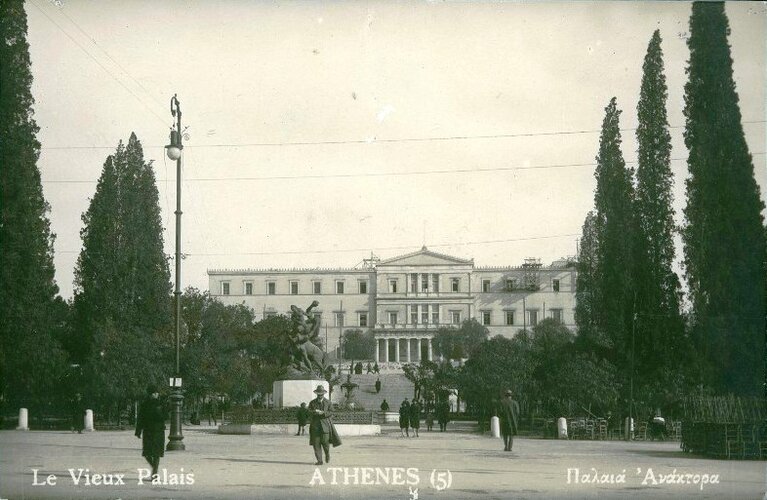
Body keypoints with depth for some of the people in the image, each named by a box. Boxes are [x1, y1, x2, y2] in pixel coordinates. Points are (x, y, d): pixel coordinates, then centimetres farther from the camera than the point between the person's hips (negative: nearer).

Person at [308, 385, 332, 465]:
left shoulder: (328, 402, 10)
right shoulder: (312, 403, 12)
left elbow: (330, 412, 1)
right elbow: (310, 412, 1)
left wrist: (322, 412, -16)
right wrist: (315, 412, -20)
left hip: (325, 425, -1)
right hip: (315, 426, 1)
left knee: (325, 442, -6)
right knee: (316, 443, -4)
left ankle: (327, 455, 24)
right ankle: (319, 460, -1)